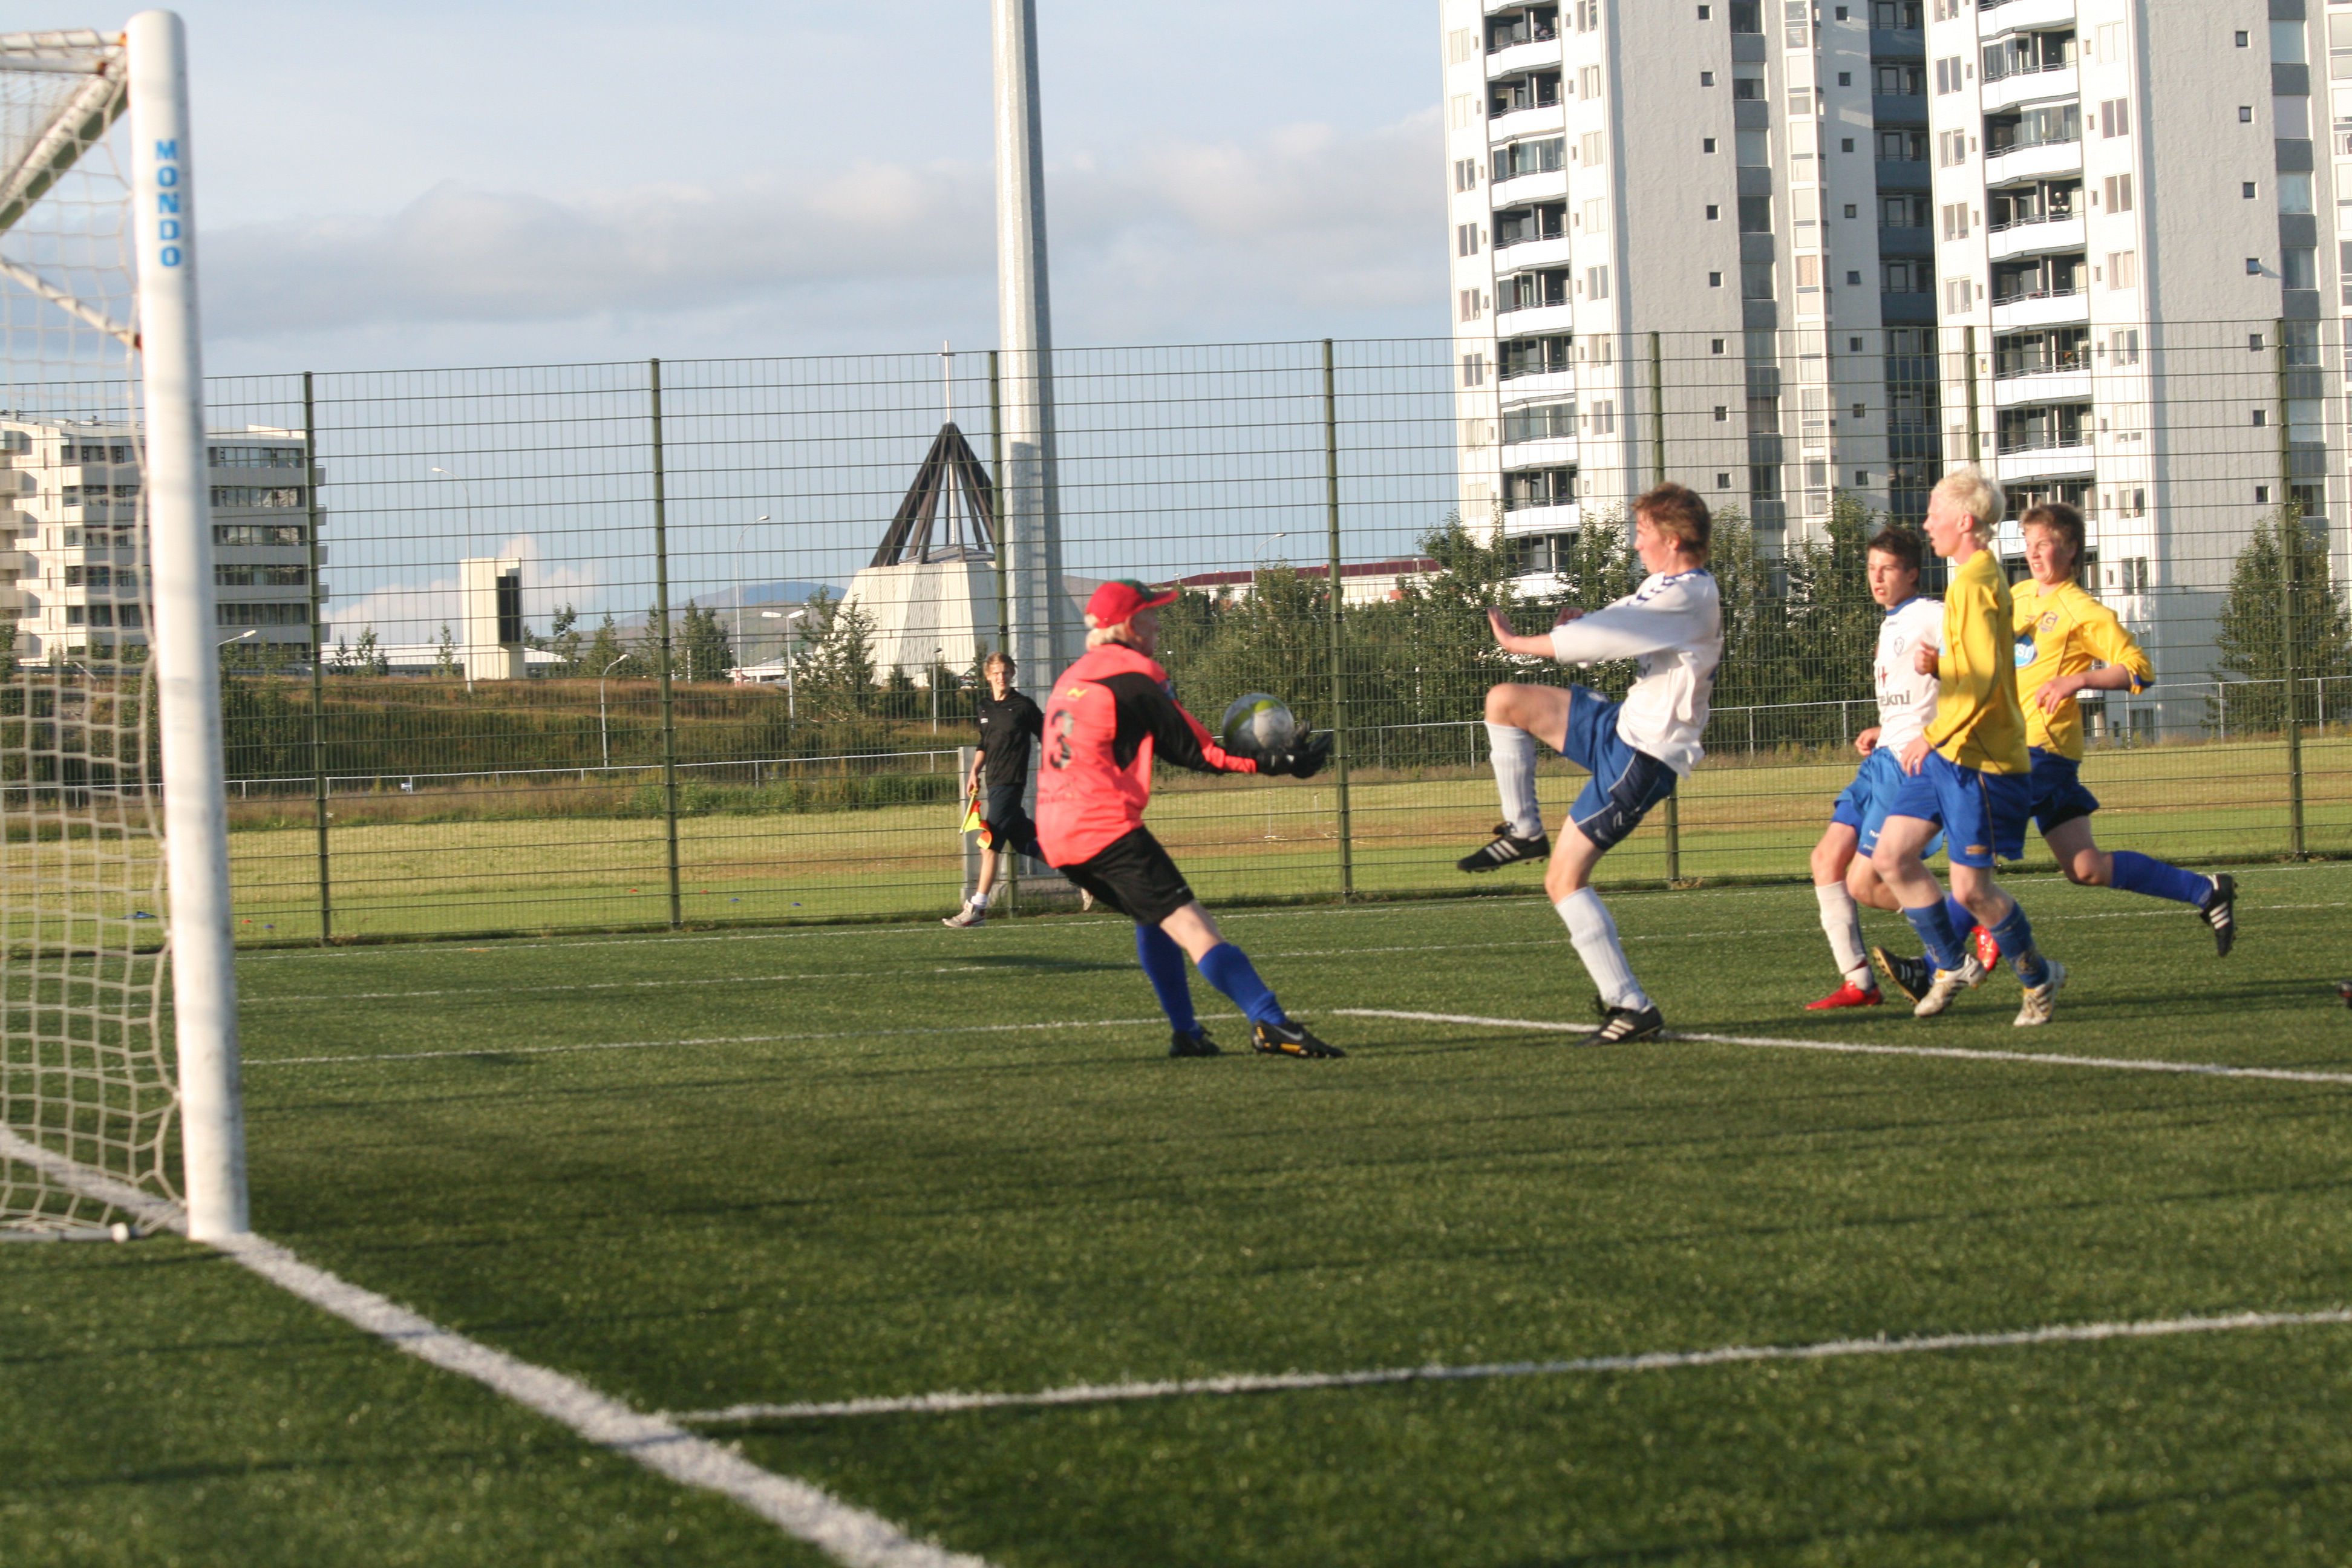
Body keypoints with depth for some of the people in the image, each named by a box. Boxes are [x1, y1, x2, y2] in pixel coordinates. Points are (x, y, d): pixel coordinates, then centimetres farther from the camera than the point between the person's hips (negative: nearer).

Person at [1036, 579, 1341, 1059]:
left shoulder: (1070, 678, 20)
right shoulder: (1135, 676, -4)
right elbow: (1195, 752, -2)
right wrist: (1276, 764, 3)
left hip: (1055, 834, 8)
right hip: (1106, 826, -8)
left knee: (1151, 915, 26)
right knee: (1192, 926, -15)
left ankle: (1185, 1032, 20)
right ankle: (1270, 1024, -28)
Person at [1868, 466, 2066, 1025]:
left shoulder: (1975, 582, -16)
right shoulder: (1978, 576, 15)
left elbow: (1984, 677, -24)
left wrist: (1932, 736, -23)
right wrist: (1936, 664, 5)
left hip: (1980, 758, -10)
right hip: (1948, 754, 10)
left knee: (1970, 885, -5)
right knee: (1892, 854, 4)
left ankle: (2038, 976, 15)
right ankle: (1952, 964, 15)